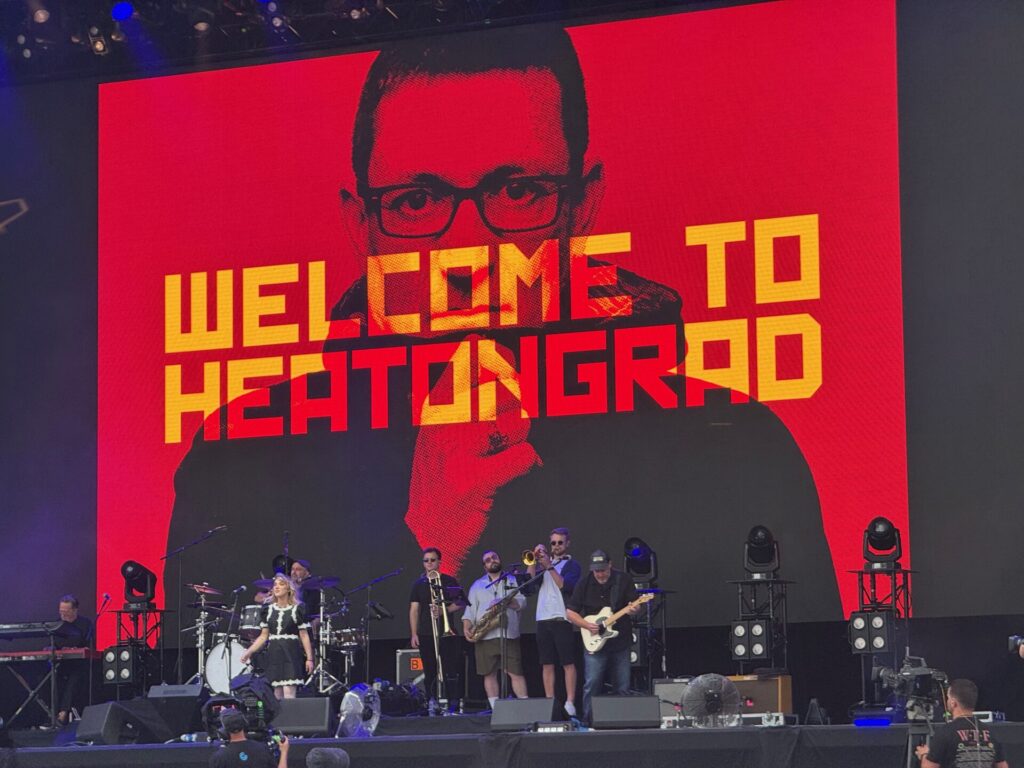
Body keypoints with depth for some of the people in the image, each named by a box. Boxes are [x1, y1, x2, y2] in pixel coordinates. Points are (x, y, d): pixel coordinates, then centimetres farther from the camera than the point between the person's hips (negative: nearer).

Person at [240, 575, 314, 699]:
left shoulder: (297, 609, -1)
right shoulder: (268, 609, 10)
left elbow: (304, 635, -1)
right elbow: (264, 636, 13)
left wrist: (309, 658, -6)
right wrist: (249, 651, 3)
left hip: (291, 653, -4)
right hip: (274, 654, 4)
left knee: (288, 691, -14)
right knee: (277, 694, 5)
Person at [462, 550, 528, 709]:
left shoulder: (513, 581, 13)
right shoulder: (477, 585, 17)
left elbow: (521, 602, 1)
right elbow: (470, 609, 9)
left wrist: (504, 602, -15)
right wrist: (466, 628, -7)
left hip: (509, 635, -2)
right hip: (485, 636, 2)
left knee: (515, 672, -6)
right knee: (489, 674, 0)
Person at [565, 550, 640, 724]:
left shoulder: (623, 580, 0)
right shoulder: (585, 584, -2)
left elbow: (636, 605, 3)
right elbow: (570, 612, 2)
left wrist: (633, 610, -22)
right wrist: (587, 625, -13)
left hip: (620, 643, 1)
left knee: (622, 687, 5)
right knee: (592, 685, -8)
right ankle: (589, 721, -2)